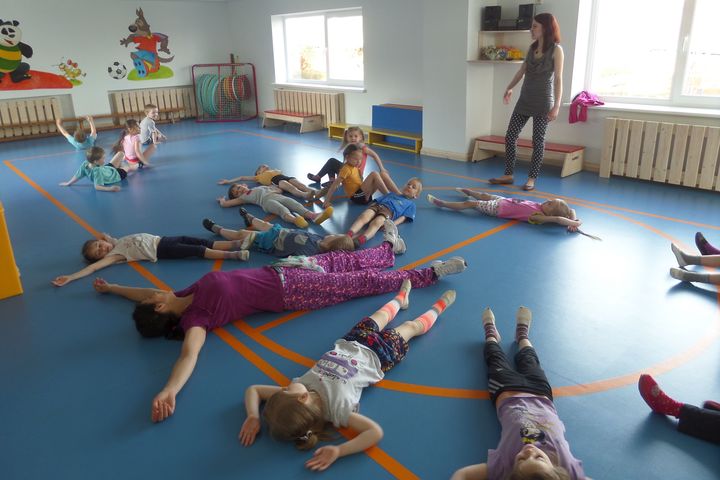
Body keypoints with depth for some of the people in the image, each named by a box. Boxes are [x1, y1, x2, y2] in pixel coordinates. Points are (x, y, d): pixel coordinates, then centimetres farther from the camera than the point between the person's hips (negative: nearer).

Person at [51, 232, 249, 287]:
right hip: (161, 251, -7)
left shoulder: (115, 242, 16)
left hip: (161, 240, 7)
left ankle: (238, 243, -11)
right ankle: (233, 255, -26)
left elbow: (104, 234, 36)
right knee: (197, 250, -20)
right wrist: (69, 278, -20)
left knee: (200, 242, -7)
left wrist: (100, 241, 19)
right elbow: (93, 267, -14)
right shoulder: (114, 255, -4)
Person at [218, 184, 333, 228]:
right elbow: (224, 204, 24)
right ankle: (294, 219, -69)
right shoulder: (243, 197, 27)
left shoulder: (260, 187, 40)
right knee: (282, 209, -36)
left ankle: (314, 216, -52)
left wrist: (274, 189, 23)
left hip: (276, 196, 4)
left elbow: (279, 190, 39)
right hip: (266, 201, -4)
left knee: (292, 202, -27)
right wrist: (222, 199, 40)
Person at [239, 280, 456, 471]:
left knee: (380, 317, 32)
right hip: (378, 354, -4)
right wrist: (338, 450, -58)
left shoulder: (301, 388, -33)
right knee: (412, 326, 23)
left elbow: (253, 389, -26)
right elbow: (376, 431, -50)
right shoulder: (336, 406, -43)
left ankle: (401, 297, 67)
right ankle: (438, 307, 56)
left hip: (348, 345, 4)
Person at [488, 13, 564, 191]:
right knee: (510, 136, 2)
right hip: (525, 99, 6)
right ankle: (508, 174, 13)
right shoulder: (532, 47, 11)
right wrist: (509, 88, 17)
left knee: (538, 140, -1)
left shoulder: (556, 49, -6)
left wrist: (556, 106, -17)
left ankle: (532, 178, 8)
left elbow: (558, 79, -11)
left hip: (542, 102, -6)